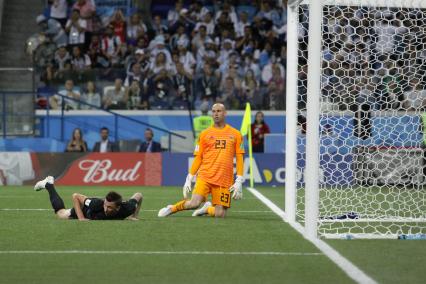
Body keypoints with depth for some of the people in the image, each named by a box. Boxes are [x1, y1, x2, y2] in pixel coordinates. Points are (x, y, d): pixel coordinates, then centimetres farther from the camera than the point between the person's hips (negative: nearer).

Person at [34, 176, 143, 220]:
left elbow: (138, 195, -21)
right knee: (61, 214, 28)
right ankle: (48, 184, 48)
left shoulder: (126, 209, -42)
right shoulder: (98, 204, -48)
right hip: (85, 211, -3)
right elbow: (75, 196, -35)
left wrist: (134, 216, -18)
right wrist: (81, 218, -39)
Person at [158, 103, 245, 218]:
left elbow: (240, 158, 7)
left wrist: (239, 182, -1)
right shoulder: (204, 134, 8)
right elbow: (198, 158, 10)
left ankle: (207, 209, 27)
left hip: (225, 180, 1)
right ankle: (172, 208, 6)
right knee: (194, 203, -22)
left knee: (220, 214, -7)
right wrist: (189, 179, 4)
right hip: (205, 176, -1)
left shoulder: (235, 134, 8)